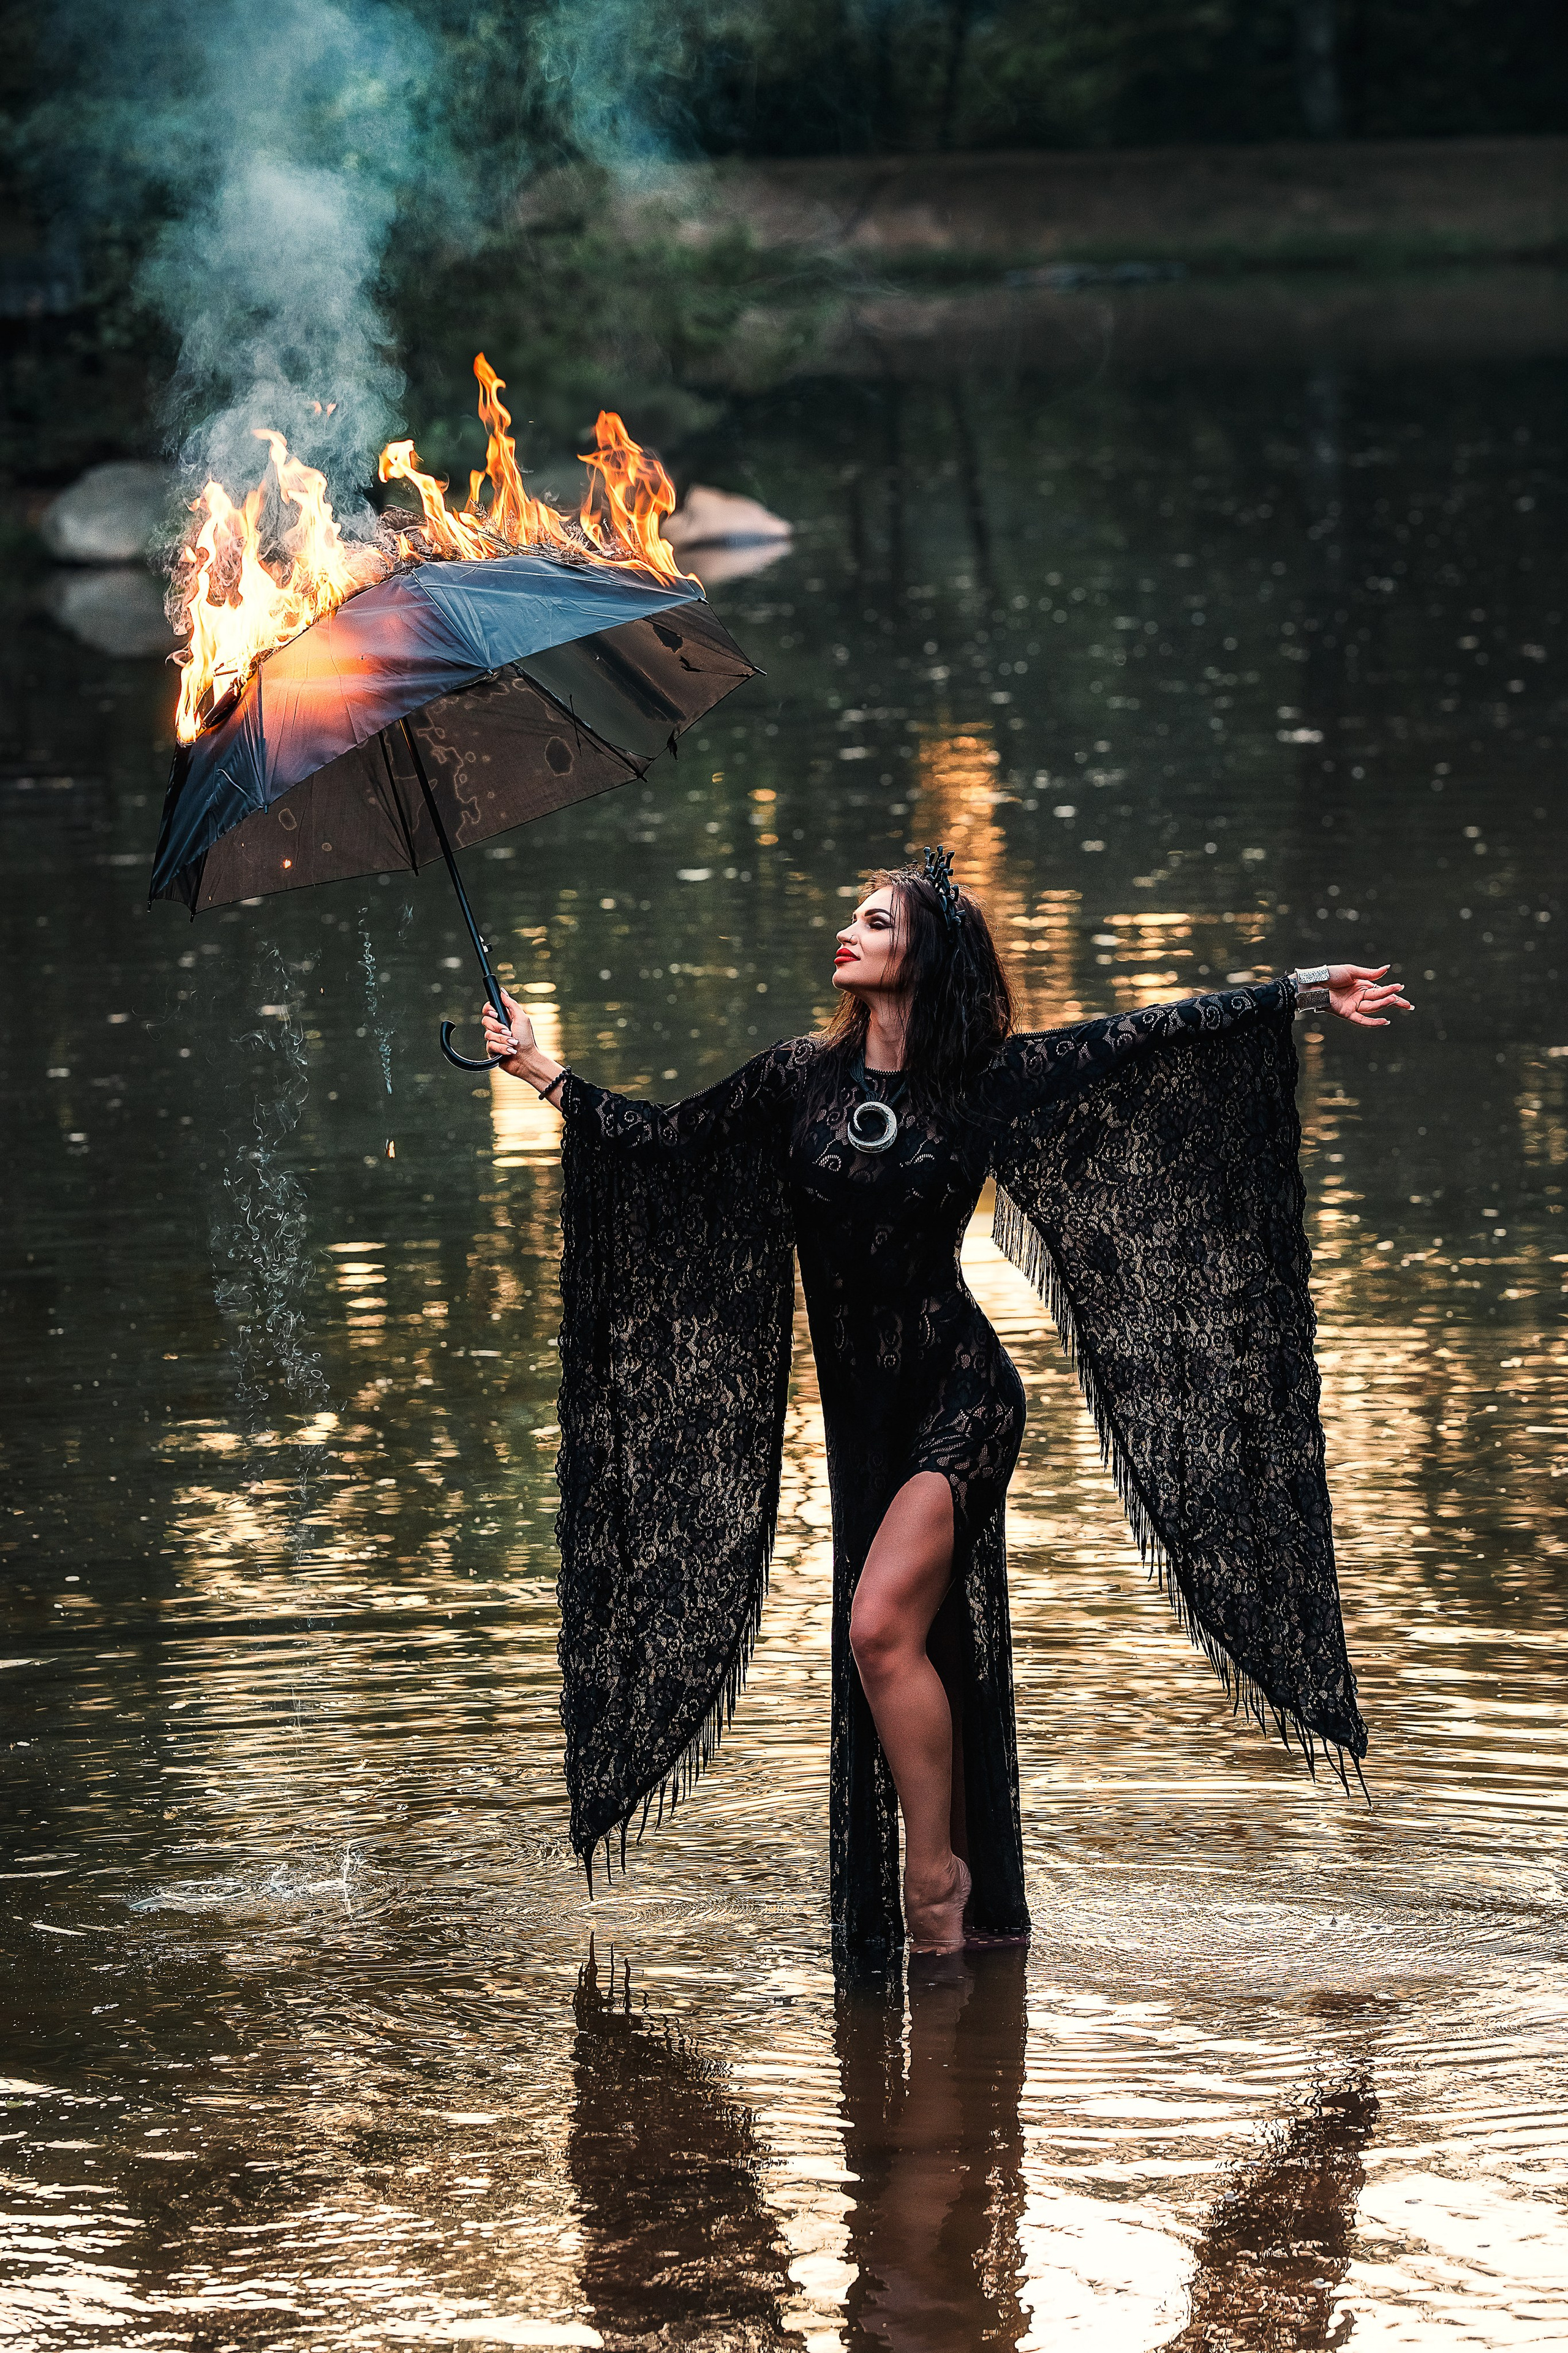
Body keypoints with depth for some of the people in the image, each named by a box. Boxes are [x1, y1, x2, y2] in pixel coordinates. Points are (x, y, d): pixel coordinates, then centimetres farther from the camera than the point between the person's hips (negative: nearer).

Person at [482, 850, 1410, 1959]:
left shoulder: (988, 1078, -5)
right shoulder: (804, 1077, 5)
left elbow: (1151, 1036, -5)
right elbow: (665, 1141, 11)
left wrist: (1303, 991, -8)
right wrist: (543, 1071, 10)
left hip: (957, 1391, -5)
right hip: (864, 1409, 5)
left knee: (883, 1625, -20)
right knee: (912, 1656, 6)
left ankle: (936, 1873, -7)